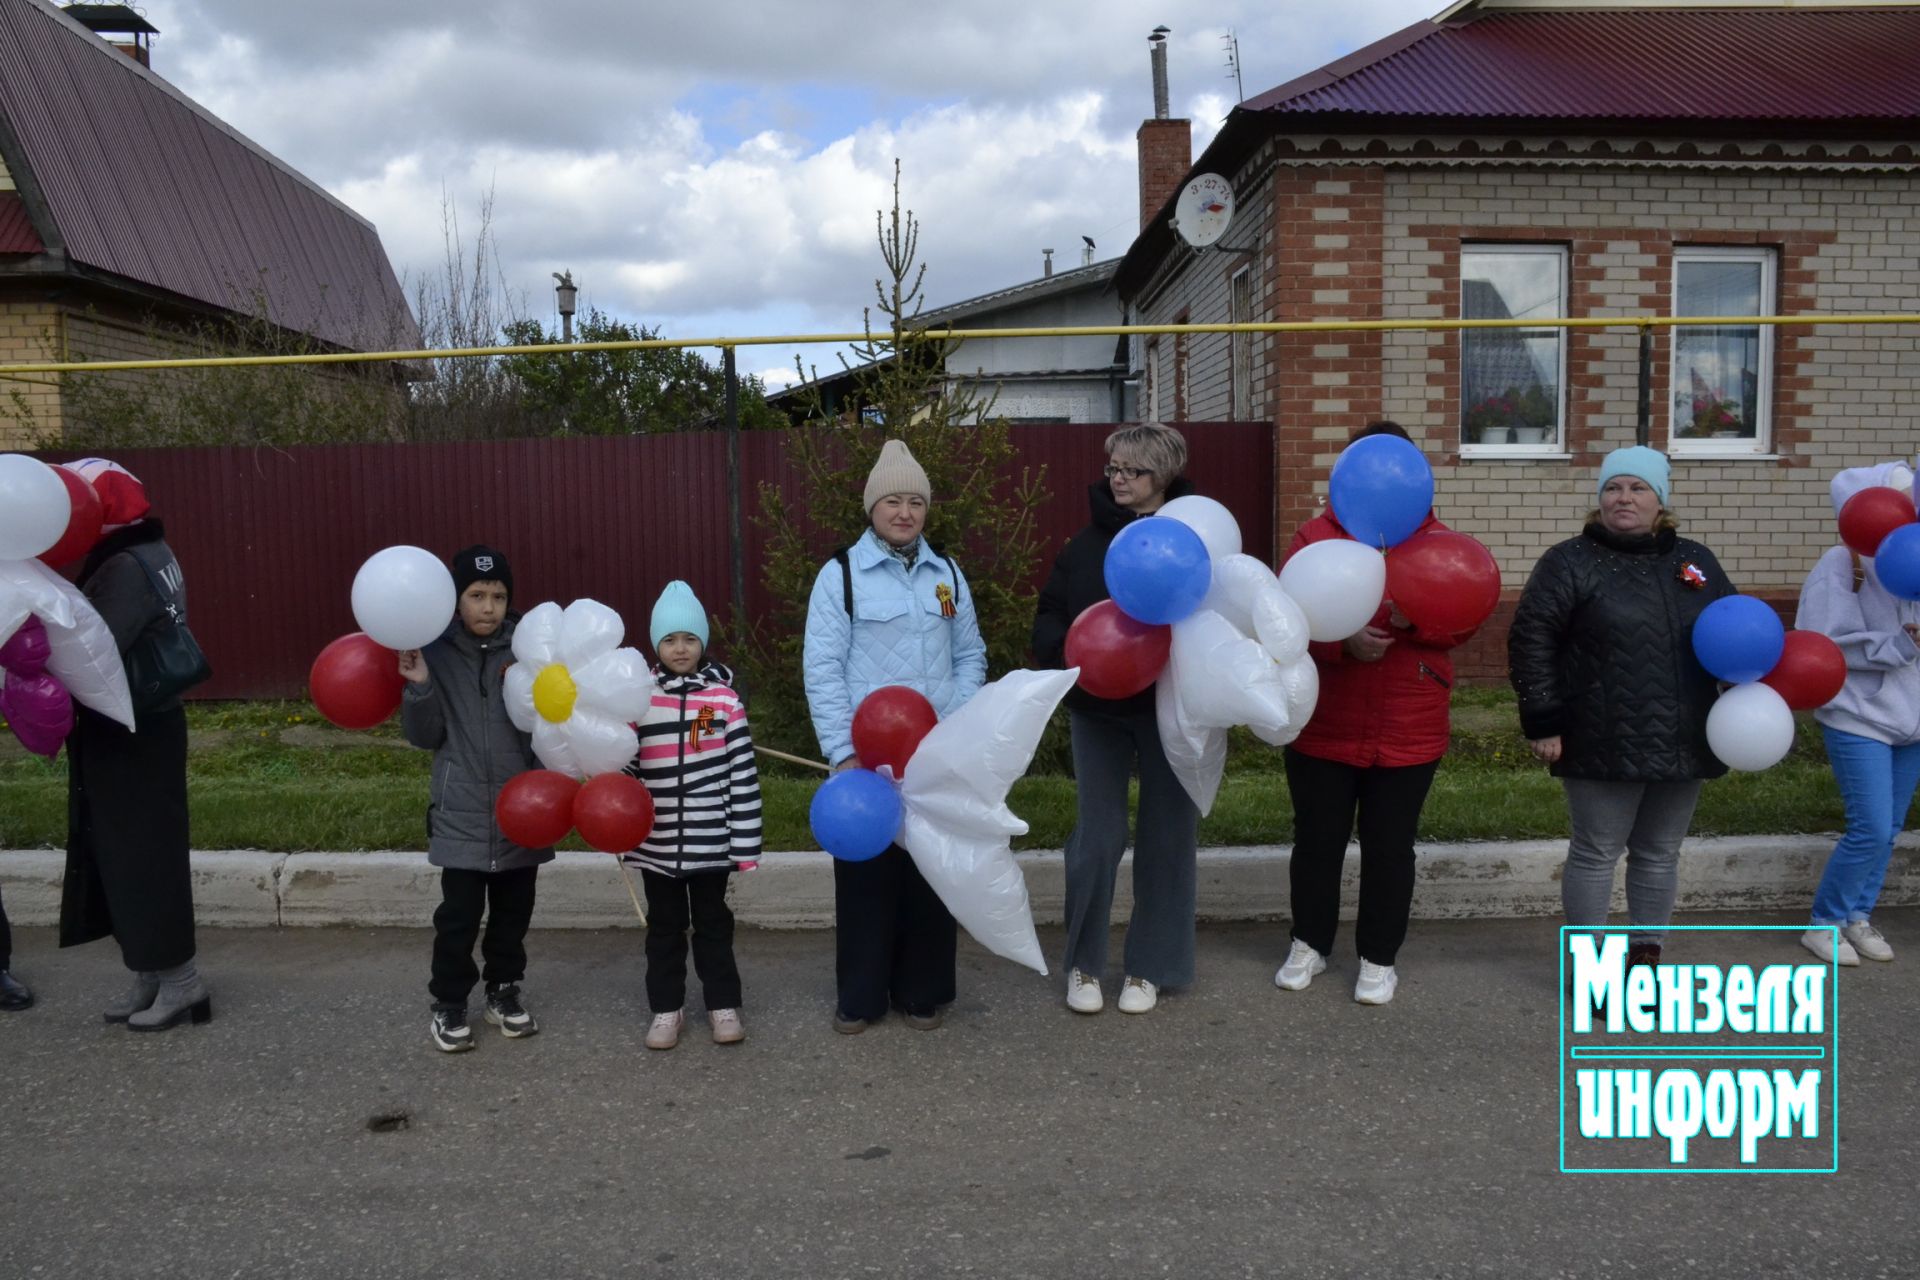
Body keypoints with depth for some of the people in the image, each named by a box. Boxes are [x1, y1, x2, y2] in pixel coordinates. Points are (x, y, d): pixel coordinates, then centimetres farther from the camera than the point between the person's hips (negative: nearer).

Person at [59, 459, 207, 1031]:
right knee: (124, 854, 15)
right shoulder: (140, 555, 11)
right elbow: (97, 635, 7)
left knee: (141, 856, -1)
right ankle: (151, 974, 24)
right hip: (134, 729, 10)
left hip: (130, 737, -10)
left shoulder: (127, 567, -21)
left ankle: (179, 981, 9)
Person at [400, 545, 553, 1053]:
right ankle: (449, 1004, 20)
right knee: (459, 913, 2)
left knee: (514, 909, 13)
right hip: (462, 810, -1)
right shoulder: (436, 653, -3)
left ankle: (503, 991, 32)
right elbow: (425, 736, -2)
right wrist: (420, 689, -16)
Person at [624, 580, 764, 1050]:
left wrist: (746, 842, -6)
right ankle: (665, 1008, 27)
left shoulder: (724, 698, -5)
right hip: (657, 842, 1)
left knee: (713, 922, 13)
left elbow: (743, 773, -4)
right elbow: (622, 768, 5)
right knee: (665, 926, 14)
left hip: (710, 841, -1)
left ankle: (723, 1004, 26)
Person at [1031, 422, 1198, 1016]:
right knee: (1096, 837, 3)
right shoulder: (1089, 540, 3)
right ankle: (1083, 963, 21)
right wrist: (1067, 654, -18)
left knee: (1167, 837, 8)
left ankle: (1149, 967, 24)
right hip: (1098, 710, 1)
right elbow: (1049, 615, 2)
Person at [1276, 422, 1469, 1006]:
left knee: (1390, 846, 10)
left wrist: (1416, 619, -24)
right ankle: (1309, 945, 31)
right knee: (1317, 839, 12)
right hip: (1323, 726, 0)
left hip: (1408, 732, 0)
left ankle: (1379, 959, 26)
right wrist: (1343, 643, -24)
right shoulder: (1314, 536, 0)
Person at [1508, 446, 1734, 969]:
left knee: (1660, 854, 15)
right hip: (1604, 742, -5)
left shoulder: (1696, 560, 10)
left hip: (1681, 742, 5)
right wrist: (1542, 721, -13)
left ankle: (1645, 957, 31)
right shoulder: (1571, 562, -5)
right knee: (1596, 853, 4)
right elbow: (1531, 640, -9)